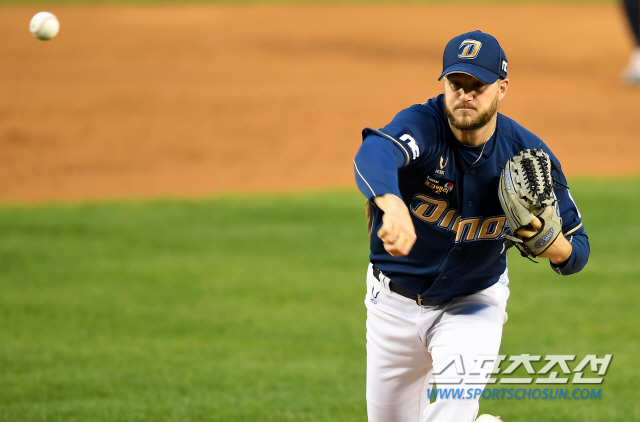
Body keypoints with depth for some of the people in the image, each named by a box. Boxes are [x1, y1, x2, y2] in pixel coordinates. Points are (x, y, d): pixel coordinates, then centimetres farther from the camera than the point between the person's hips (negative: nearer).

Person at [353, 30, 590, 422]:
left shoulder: (528, 154, -16)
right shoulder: (422, 125, -25)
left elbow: (578, 250, -10)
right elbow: (374, 154, -50)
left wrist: (553, 245, -35)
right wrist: (393, 206, -73)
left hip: (474, 302, 0)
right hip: (395, 301, 0)